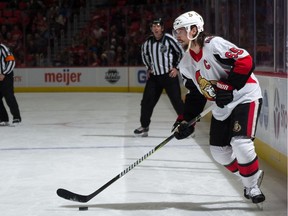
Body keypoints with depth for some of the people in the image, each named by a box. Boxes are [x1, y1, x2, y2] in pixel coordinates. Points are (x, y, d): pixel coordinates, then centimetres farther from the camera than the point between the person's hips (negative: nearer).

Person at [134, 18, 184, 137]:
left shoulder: (168, 39, -11)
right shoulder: (148, 42, 3)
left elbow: (181, 52, -1)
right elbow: (144, 54, 23)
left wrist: (177, 68, -4)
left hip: (169, 74, -4)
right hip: (154, 76, 5)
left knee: (176, 100, -8)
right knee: (147, 101, 1)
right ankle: (144, 126, 11)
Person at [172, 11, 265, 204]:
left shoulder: (214, 44, -21)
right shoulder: (186, 64, 4)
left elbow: (246, 61, -27)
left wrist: (228, 86, -27)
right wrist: (187, 122, 5)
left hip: (246, 97, -8)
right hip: (222, 107, 8)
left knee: (240, 142, -22)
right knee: (219, 151, 5)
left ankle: (252, 185, -1)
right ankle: (253, 176, 26)